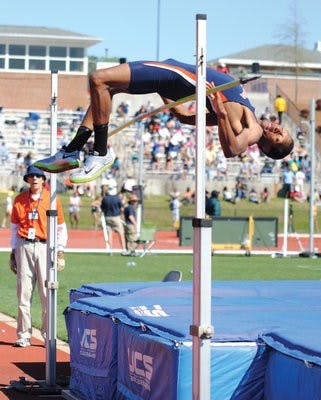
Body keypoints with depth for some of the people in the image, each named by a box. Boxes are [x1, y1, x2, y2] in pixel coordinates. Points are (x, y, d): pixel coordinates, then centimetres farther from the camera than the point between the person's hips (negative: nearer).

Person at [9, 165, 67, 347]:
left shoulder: (53, 199, 4)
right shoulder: (19, 200, 10)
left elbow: (61, 228, 7)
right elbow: (15, 227, 16)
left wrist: (60, 252, 0)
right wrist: (13, 252, 11)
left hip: (45, 247, -2)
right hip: (24, 247, 2)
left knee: (47, 292, -5)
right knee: (24, 292, 1)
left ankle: (48, 333, 5)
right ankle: (24, 334, 6)